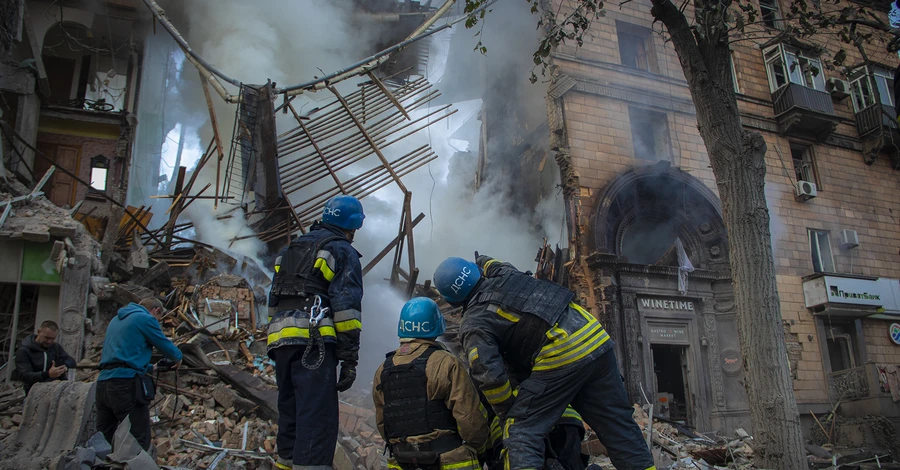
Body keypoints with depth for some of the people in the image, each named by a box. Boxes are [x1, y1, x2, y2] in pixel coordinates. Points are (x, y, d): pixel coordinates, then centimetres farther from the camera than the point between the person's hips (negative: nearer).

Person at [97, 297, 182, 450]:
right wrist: (178, 358, 25)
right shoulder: (146, 319, -1)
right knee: (139, 444, -6)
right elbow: (166, 346, 4)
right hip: (126, 382, -9)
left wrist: (150, 368, 39)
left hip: (102, 382, 9)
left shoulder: (116, 320, 25)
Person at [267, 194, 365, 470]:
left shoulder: (291, 249, 26)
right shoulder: (343, 251, 3)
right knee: (317, 419, -10)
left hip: (280, 341, 8)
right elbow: (346, 305, -9)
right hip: (313, 343, -8)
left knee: (290, 414, 17)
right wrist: (350, 358, -9)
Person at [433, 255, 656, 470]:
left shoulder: (474, 324, -1)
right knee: (619, 426, 15)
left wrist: (507, 413, 5)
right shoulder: (502, 272, 13)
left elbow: (490, 376, -9)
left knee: (521, 433, 1)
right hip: (595, 335, 7)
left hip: (562, 357, -7)